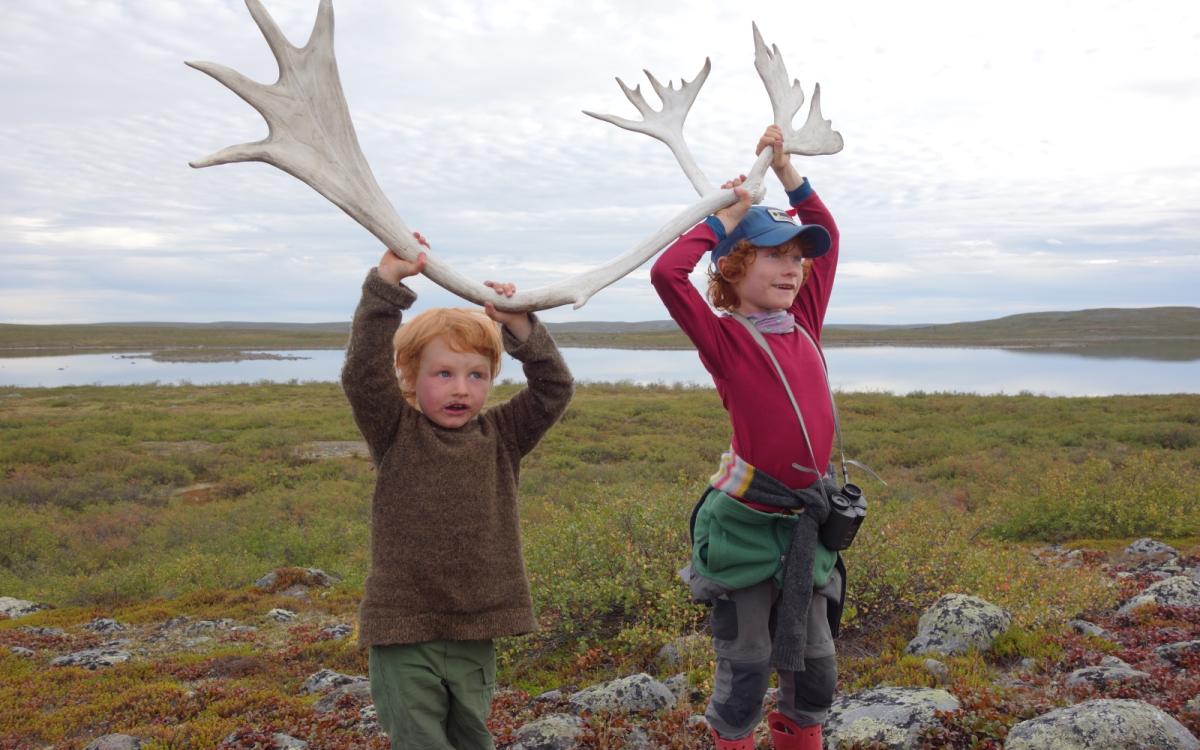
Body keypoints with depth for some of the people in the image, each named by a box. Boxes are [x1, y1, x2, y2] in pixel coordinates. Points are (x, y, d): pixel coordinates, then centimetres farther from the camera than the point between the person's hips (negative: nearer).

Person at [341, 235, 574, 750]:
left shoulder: (501, 437, 3)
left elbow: (554, 390, -4)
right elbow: (363, 373, -19)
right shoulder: (396, 434, -5)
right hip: (404, 632, -3)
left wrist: (519, 327, -18)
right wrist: (388, 280, -27)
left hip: (476, 634, 4)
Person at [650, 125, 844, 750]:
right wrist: (725, 216, -13)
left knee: (814, 668, 18)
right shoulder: (723, 337, -10)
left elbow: (825, 234, 19)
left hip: (808, 522, 6)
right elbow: (666, 274, -26)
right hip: (748, 521, -6)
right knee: (744, 672, 8)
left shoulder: (804, 324, 6)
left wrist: (784, 168, 12)